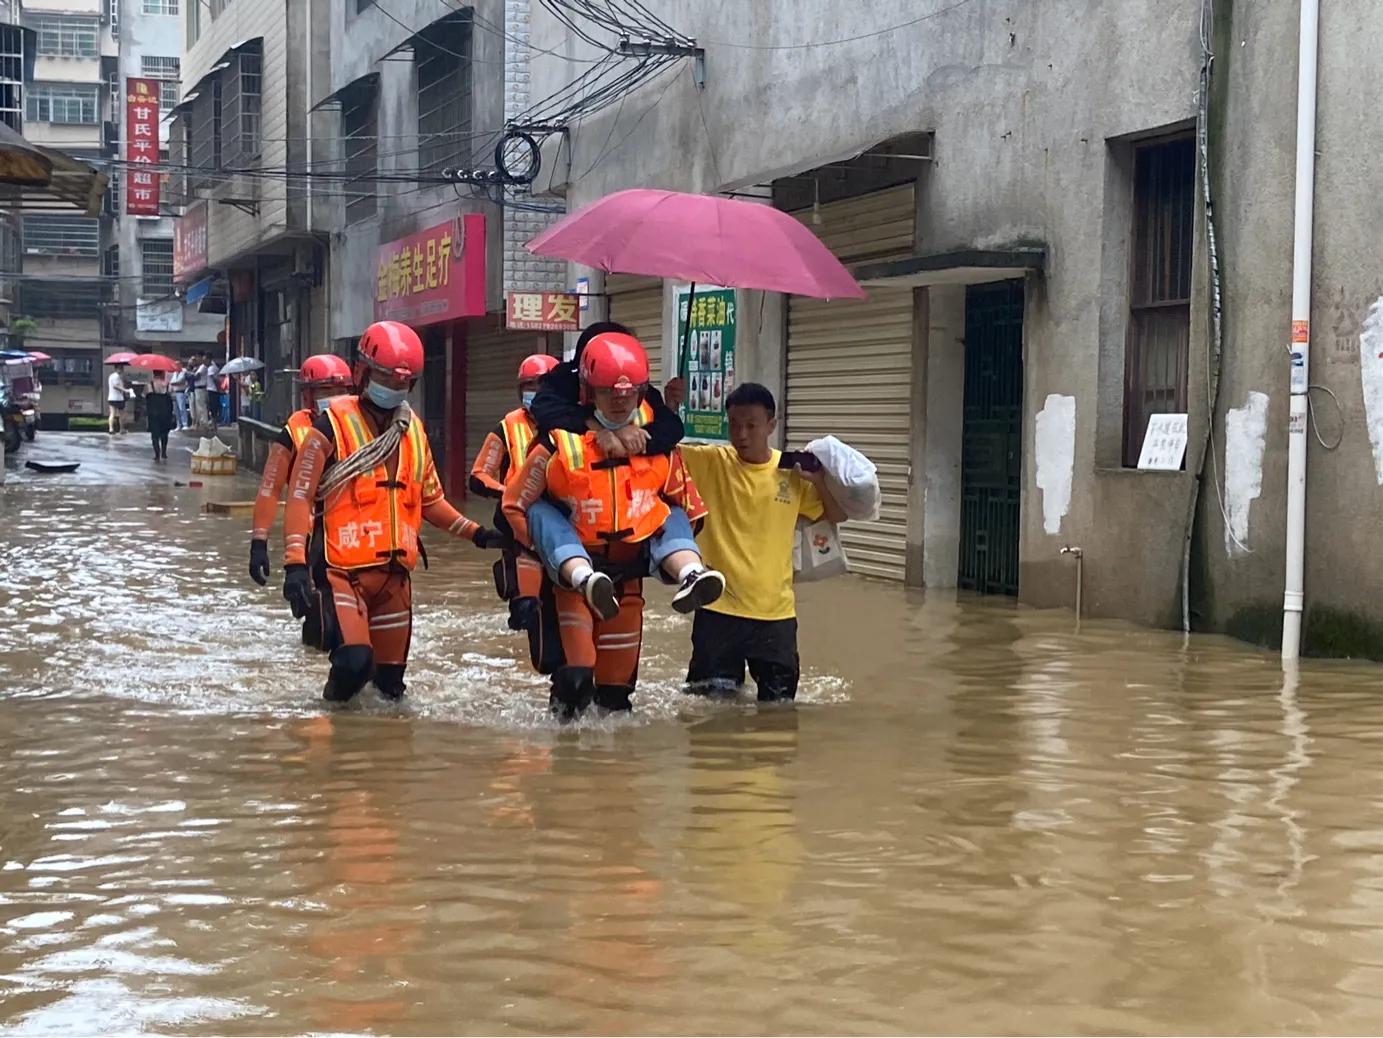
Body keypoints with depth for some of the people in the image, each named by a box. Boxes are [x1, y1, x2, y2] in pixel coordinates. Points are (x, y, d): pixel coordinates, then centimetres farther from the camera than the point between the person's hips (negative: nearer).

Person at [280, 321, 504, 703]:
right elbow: (299, 496, -11)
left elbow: (429, 499, 22)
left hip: (395, 572, 6)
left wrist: (476, 533, 12)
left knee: (390, 682, 7)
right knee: (355, 663, -23)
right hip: (345, 570, -6)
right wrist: (295, 563, -21)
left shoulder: (414, 430, 12)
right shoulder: (333, 426, -7)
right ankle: (335, 700, 8)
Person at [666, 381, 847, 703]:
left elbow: (838, 516, 8)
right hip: (718, 608, -1)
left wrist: (820, 481, -9)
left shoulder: (793, 472, 2)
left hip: (775, 612, 1)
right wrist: (668, 407, -22)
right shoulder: (710, 462, -3)